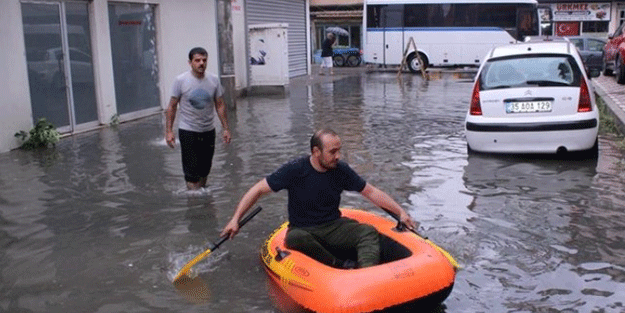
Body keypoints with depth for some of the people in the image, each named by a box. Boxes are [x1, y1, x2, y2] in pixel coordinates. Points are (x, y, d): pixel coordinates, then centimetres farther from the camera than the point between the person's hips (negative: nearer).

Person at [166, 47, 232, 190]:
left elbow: (220, 105, 7)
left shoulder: (214, 80, 1)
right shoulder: (181, 80, -8)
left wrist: (226, 129, 4)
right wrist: (169, 131, -7)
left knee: (205, 169, 11)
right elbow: (172, 107, -2)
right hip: (187, 131, -3)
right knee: (191, 171, -5)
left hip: (208, 131, 3)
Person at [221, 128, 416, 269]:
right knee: (295, 239, -38)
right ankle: (341, 267, -32)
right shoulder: (296, 170, -12)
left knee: (369, 232, -24)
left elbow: (371, 192, 8)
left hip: (334, 227, 3)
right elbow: (258, 190, -8)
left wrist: (400, 211, 1)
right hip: (303, 229, -3)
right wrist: (235, 219, -14)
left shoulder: (341, 170, -1)